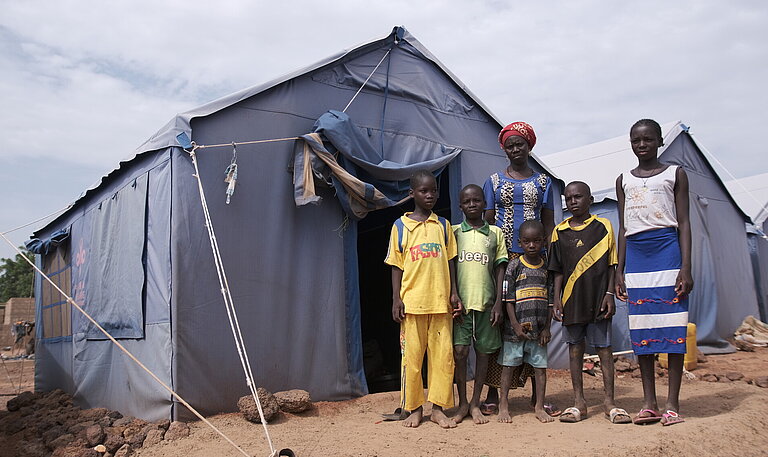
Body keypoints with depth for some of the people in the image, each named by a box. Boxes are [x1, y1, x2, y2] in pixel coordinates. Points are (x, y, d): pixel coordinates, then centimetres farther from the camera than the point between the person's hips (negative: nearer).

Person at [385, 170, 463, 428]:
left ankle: (438, 408, 16)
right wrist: (396, 298, -4)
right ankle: (414, 408, 17)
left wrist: (454, 292, 3)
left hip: (440, 301, 2)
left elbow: (450, 261, 11)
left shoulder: (443, 225, 10)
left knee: (443, 355, 4)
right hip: (411, 301, -2)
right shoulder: (401, 226, 4)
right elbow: (396, 266, 3)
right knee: (412, 355, 3)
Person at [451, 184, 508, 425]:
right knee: (459, 350, -6)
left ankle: (475, 403, 18)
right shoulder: (454, 232, 7)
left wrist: (498, 303, 0)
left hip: (486, 302, 1)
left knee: (483, 351, 5)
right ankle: (462, 403, 10)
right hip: (461, 302, -1)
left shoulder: (495, 233, 9)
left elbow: (500, 269, 7)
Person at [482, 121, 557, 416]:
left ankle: (537, 393, 7)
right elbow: (488, 223, 8)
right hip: (502, 258, -1)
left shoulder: (543, 181, 14)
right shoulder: (494, 181, 11)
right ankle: (493, 393, 2)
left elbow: (548, 222, 11)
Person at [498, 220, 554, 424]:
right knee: (509, 364, 4)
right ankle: (503, 405, 14)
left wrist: (547, 328, 1)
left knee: (540, 365, 7)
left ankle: (539, 406, 17)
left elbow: (550, 300, 7)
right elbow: (508, 299, -5)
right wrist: (516, 325, -11)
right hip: (515, 328, -2)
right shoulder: (514, 266, -3)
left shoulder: (547, 268, 5)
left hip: (539, 328, 3)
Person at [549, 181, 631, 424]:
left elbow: (611, 264, 3)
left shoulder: (603, 226, 3)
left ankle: (609, 401, 13)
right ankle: (578, 402, 15)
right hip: (572, 301, 2)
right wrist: (557, 300, 3)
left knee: (604, 347, 2)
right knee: (575, 348, 7)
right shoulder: (560, 231, 7)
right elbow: (558, 270, 9)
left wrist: (609, 294, -5)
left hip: (598, 299, -2)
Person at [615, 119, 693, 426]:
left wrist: (686, 268, -8)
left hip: (667, 250, -3)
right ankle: (649, 404, 10)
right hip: (636, 256, 3)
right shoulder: (624, 180, 16)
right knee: (641, 331, 3)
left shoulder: (675, 174, 8)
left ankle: (672, 403, 4)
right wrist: (619, 271, 9)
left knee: (673, 327, -4)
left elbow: (683, 223, 2)